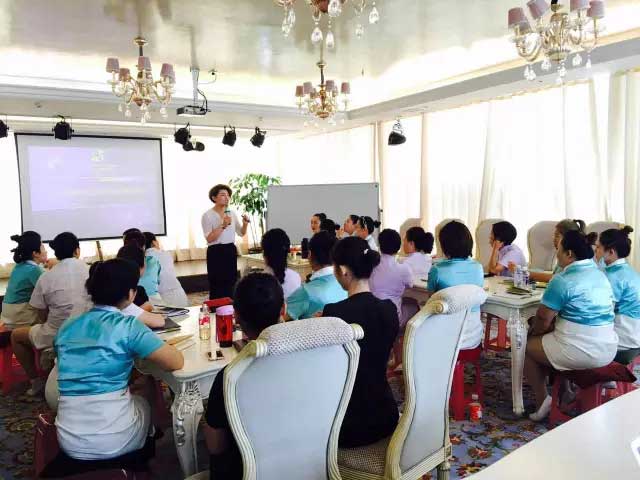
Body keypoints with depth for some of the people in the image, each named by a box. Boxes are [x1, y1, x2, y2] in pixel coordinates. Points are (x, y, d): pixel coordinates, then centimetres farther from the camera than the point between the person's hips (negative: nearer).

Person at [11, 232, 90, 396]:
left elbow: (43, 314, 1)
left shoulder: (46, 277, -3)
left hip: (57, 336, -2)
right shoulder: (90, 269, -1)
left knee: (16, 335, 25)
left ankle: (36, 381, 26)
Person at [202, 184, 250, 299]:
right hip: (216, 252, -5)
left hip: (231, 251, 5)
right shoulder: (207, 215, -8)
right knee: (217, 286, -2)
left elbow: (241, 233, 13)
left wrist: (245, 224, -6)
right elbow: (209, 238, -16)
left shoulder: (232, 213, 8)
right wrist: (223, 226, -22)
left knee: (231, 285, 7)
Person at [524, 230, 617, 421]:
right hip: (609, 350, 8)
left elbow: (543, 320, -12)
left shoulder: (563, 280, -17)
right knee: (550, 338, 29)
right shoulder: (600, 275, 9)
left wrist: (533, 331, 8)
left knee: (527, 345, 13)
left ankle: (542, 399, 13)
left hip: (579, 353, -8)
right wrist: (552, 324, 19)